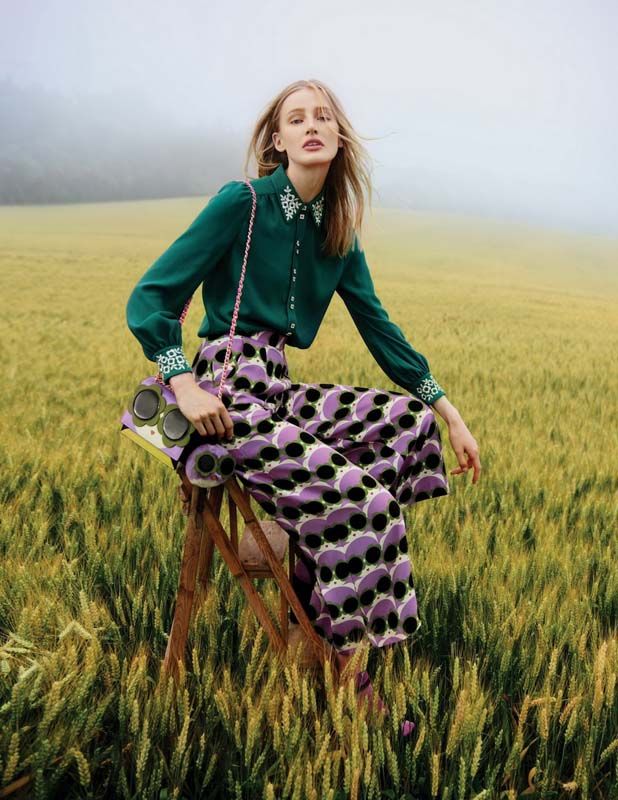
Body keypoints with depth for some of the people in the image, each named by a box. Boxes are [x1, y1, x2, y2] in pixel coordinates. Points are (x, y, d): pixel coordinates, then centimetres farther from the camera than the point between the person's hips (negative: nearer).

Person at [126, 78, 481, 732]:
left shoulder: (337, 233, 12)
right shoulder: (241, 203, -6)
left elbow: (377, 327, 15)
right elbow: (149, 298, -8)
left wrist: (449, 412, 10)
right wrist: (184, 384, -23)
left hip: (279, 393, 8)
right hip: (228, 396, -7)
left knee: (410, 420, -3)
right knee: (353, 493, -23)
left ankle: (312, 596, -2)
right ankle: (345, 669, -5)